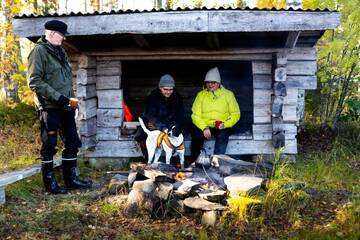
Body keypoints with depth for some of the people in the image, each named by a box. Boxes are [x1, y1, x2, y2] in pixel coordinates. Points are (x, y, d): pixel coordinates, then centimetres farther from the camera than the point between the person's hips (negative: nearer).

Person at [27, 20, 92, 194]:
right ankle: (50, 183, 11)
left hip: (66, 106, 8)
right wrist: (56, 96, -20)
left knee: (72, 143, 12)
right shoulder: (39, 51, -9)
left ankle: (70, 179, 24)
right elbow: (34, 81, -16)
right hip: (49, 107, -8)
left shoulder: (60, 51, 16)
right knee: (49, 146, 1)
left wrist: (70, 98, 12)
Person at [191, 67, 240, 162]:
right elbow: (196, 115, -2)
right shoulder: (201, 95, 6)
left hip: (222, 127, -1)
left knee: (222, 136, -33)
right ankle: (194, 162, -15)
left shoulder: (228, 94, 4)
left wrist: (225, 124, -15)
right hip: (204, 126, 1)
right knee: (196, 135, -28)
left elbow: (236, 114, 3)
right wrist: (204, 128, -19)